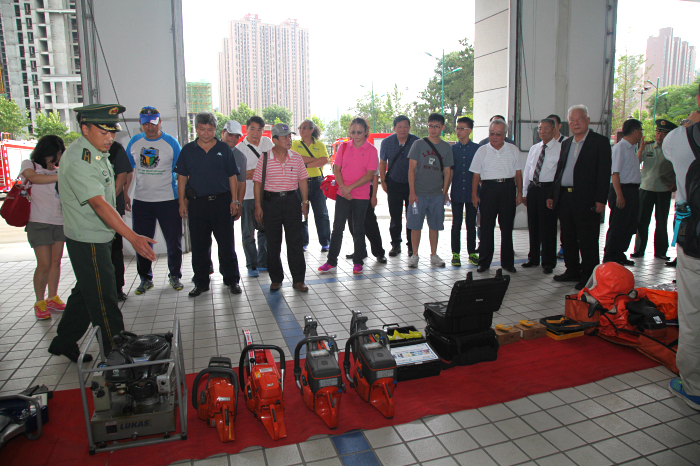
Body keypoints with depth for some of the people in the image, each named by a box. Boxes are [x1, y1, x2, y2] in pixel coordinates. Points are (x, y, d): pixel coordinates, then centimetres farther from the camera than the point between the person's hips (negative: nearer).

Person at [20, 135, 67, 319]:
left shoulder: (58, 171, 14)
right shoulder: (29, 165, 2)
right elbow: (33, 177, -21)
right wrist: (61, 176, -31)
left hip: (60, 222, 4)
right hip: (39, 223, -4)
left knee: (56, 262, 7)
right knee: (44, 264, -6)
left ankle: (53, 298, 19)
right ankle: (40, 303, 7)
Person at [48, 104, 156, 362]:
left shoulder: (97, 152, 8)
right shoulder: (79, 161, -23)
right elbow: (99, 204, -34)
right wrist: (133, 237, -42)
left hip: (99, 237, 10)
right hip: (87, 241, -10)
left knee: (86, 292, 21)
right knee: (103, 300, -1)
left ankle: (64, 343, 38)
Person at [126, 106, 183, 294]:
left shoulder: (171, 143, -2)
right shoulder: (134, 142, 7)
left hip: (168, 200, -3)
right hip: (141, 201, 3)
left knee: (173, 241, 5)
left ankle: (175, 276, 23)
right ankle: (145, 279, 23)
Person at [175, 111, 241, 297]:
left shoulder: (224, 149, 5)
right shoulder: (188, 150, 7)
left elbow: (232, 177, 7)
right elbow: (182, 178, 9)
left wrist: (234, 200, 0)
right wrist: (182, 202, 3)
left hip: (222, 201, -1)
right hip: (197, 202, 1)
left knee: (226, 243, 2)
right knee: (199, 245, 7)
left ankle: (232, 280, 14)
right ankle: (201, 282, 19)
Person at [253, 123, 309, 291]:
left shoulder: (296, 158, 5)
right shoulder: (264, 158, -2)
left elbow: (302, 180, 9)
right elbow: (258, 182, 0)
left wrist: (305, 202, 4)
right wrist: (258, 206, -4)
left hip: (291, 200, 1)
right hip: (271, 201, -1)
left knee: (295, 241, 1)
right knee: (273, 243, 6)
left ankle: (298, 279, 9)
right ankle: (276, 279, 19)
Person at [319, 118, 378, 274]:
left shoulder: (371, 150, -4)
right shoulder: (343, 146, 4)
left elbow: (369, 175, -10)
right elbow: (336, 169, 4)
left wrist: (350, 187, -15)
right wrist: (343, 187, -10)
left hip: (361, 195, -2)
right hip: (342, 194, 2)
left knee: (358, 229, 7)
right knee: (337, 227, 4)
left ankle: (358, 262, 20)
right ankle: (332, 261, 15)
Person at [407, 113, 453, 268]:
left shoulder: (446, 148, 8)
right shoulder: (418, 144, 1)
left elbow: (447, 172, 11)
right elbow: (411, 169, -2)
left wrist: (445, 192, 4)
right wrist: (412, 192, -8)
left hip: (437, 194, 2)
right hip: (419, 193, -2)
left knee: (434, 226, 8)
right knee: (416, 225, 0)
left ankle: (433, 255, 20)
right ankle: (415, 255, 13)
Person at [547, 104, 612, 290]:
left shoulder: (600, 142, -2)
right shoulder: (566, 144, 17)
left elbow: (604, 173, -8)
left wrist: (600, 199, -14)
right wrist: (552, 195, 14)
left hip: (586, 198, -6)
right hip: (564, 197, 6)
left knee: (587, 240, 0)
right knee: (568, 238, 13)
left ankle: (589, 276, 10)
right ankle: (572, 271, 25)